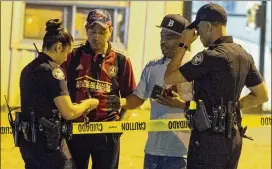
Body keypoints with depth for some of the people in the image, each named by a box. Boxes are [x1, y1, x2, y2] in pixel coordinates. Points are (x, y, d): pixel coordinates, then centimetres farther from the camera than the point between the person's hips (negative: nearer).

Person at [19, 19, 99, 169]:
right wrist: (87, 104, 3)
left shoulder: (28, 69, 11)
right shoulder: (53, 71, -14)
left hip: (28, 141, 8)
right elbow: (69, 113, -16)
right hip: (48, 143, -8)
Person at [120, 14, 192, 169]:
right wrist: (119, 102, -2)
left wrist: (181, 104, -20)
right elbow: (138, 98, 15)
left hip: (182, 150, -6)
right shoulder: (152, 67, 12)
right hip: (153, 147, 6)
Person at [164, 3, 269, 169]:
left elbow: (169, 79, -12)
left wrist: (183, 45, -4)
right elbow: (262, 95, 15)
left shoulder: (211, 56, -16)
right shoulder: (244, 55, 8)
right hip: (233, 138, 8)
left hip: (209, 139, -8)